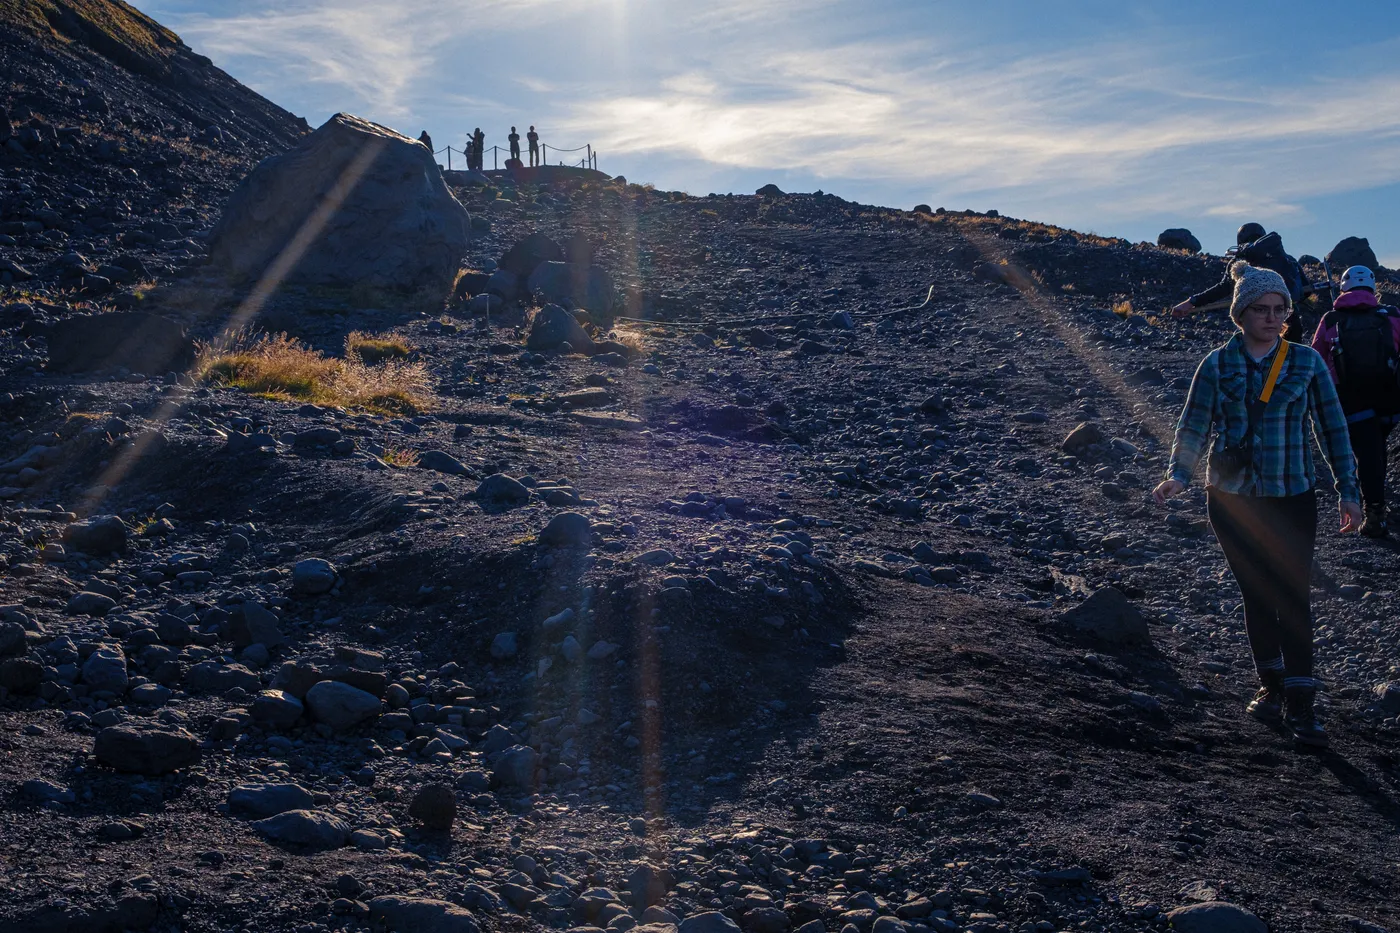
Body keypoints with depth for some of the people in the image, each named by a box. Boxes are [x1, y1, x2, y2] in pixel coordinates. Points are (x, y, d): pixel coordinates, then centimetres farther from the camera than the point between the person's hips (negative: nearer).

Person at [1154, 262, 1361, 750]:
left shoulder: (1306, 362, 0)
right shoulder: (1217, 365, 0)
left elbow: (1332, 427, 4)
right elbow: (1194, 426, -4)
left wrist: (1348, 492, 3)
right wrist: (1178, 475, -21)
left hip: (1291, 498, -1)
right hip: (1231, 498, 1)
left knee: (1294, 597, -5)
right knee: (1256, 595, 10)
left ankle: (1299, 701, 0)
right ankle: (1272, 685, 24)